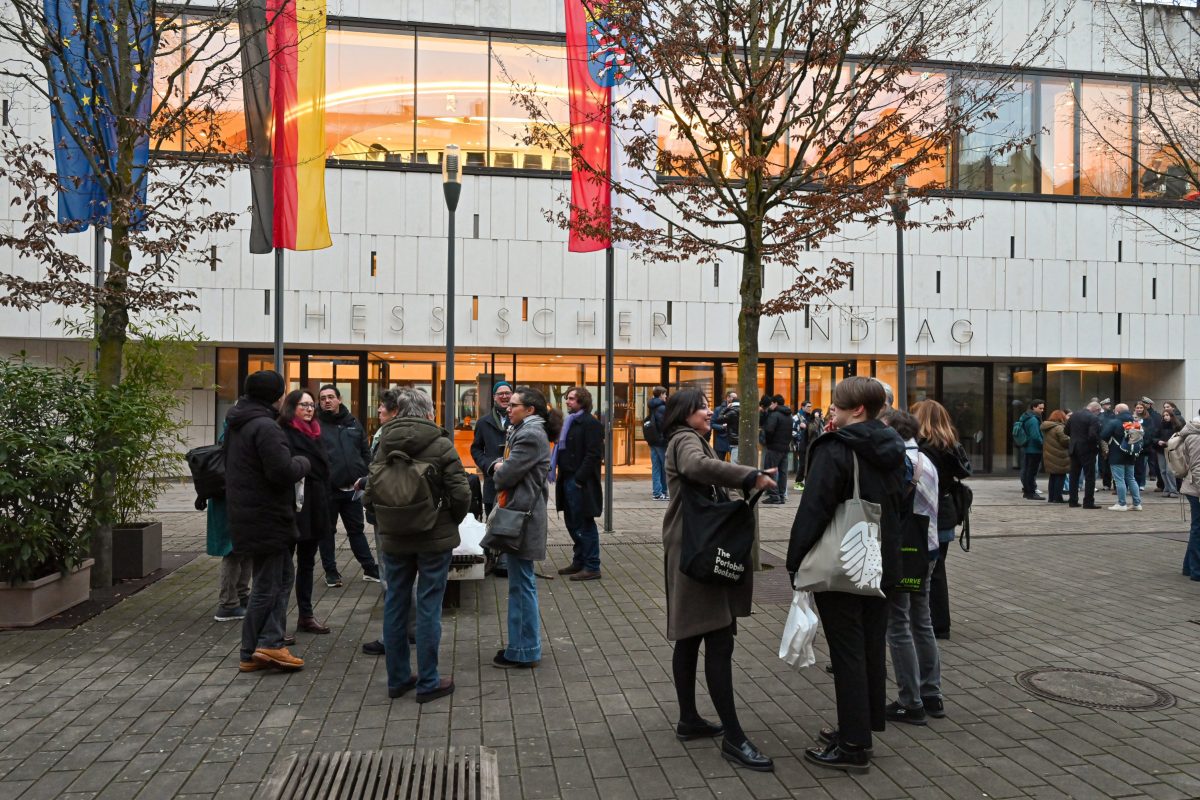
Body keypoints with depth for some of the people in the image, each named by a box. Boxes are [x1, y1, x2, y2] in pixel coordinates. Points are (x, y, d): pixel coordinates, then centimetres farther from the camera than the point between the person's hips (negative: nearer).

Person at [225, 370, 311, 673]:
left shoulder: (236, 425, 12)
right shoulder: (265, 427, -20)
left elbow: (230, 464, 23)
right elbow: (283, 472, -27)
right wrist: (302, 463, -6)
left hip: (247, 514, 10)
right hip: (266, 519, -10)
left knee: (283, 576, 15)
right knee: (267, 586, 1)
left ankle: (270, 643, 11)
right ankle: (252, 653, 8)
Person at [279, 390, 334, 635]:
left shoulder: (313, 433, 15)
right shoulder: (284, 433, -11)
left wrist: (326, 499, 15)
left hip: (314, 507, 9)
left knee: (307, 562, 15)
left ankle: (306, 615, 25)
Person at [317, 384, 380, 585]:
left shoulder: (353, 423, 9)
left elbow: (366, 453, 12)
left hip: (352, 489, 3)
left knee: (356, 530, 13)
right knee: (327, 532, 10)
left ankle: (370, 568, 20)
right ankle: (331, 572, 21)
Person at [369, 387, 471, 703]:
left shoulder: (384, 444, 2)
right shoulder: (440, 444, -10)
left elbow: (371, 490, 2)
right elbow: (461, 493, -14)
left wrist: (388, 522, 14)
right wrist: (451, 522, 4)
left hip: (393, 538, 4)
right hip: (434, 537, -4)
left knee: (395, 604, 13)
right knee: (428, 607, 4)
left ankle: (397, 678, 23)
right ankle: (428, 682, 11)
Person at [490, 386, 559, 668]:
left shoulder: (531, 435, -17)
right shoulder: (524, 431, 16)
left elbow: (507, 474, -19)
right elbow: (501, 464, 20)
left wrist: (500, 472, 1)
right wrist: (499, 466, 0)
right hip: (518, 513, 11)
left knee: (521, 583, -2)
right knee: (521, 582, 16)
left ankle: (523, 651, 7)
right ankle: (523, 644, 26)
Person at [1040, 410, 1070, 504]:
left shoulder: (1046, 428, 12)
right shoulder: (1059, 427, -16)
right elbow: (1065, 440, -20)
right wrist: (1071, 439, -1)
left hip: (1049, 455, 8)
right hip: (1059, 457, -8)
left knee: (1053, 477, 15)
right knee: (1060, 476, 0)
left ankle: (1051, 497, 16)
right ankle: (1057, 497, 0)